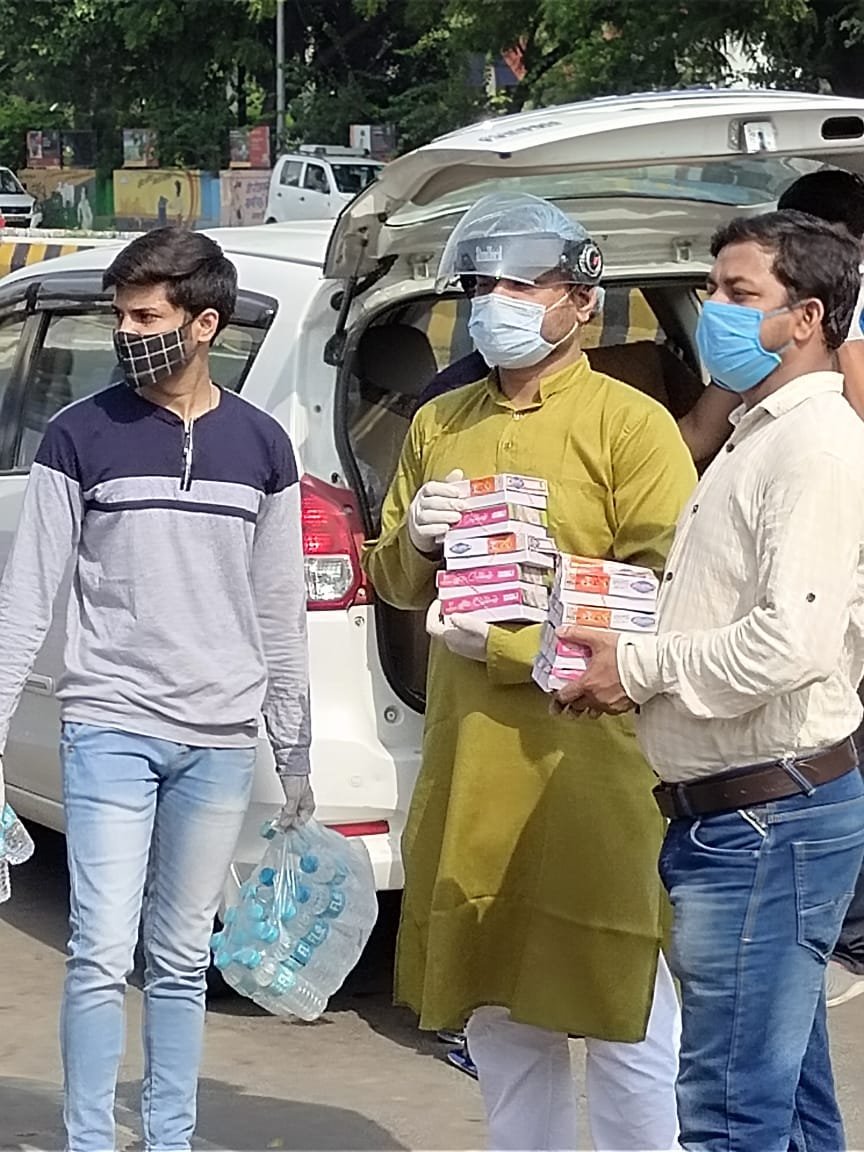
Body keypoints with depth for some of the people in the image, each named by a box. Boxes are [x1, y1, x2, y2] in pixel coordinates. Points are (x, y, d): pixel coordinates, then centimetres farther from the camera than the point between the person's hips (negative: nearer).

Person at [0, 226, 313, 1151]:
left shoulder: (261, 446, 6)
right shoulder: (81, 436, -1)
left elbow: (280, 612, 11)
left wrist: (295, 751, 11)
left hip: (219, 739, 3)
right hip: (110, 727, -2)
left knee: (181, 962, 10)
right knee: (102, 955, -8)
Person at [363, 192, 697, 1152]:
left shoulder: (631, 423, -4)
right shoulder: (437, 425, 15)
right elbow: (392, 583, 21)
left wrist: (511, 647, -17)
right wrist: (414, 542, -2)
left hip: (590, 759, -6)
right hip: (466, 757, 6)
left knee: (623, 1020, 0)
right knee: (498, 1018, 14)